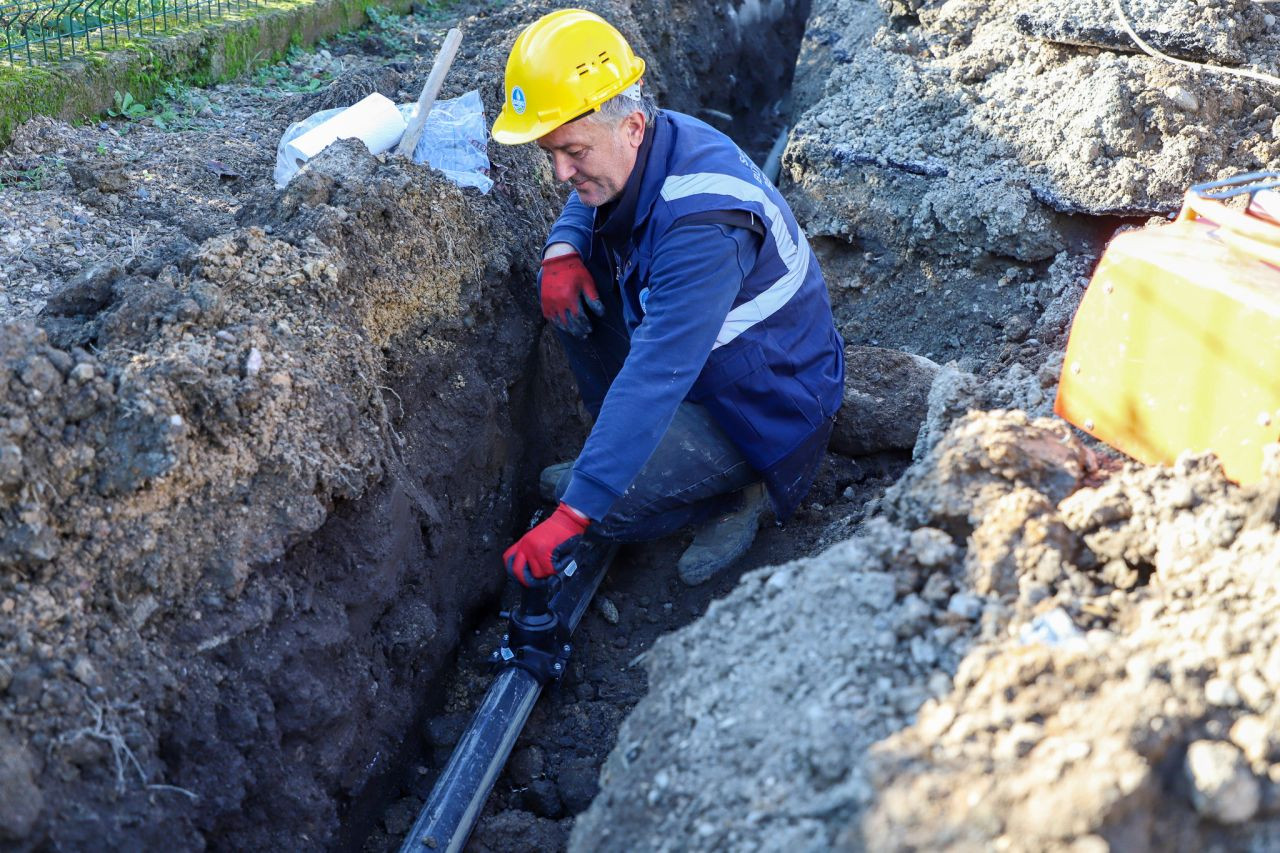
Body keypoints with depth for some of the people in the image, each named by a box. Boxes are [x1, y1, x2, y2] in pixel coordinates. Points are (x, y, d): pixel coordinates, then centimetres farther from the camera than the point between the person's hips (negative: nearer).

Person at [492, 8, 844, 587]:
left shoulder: (702, 224, -36)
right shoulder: (629, 155, -9)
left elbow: (654, 378, -41)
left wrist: (572, 515, -43)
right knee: (568, 287, -3)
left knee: (603, 507, -24)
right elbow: (584, 206, 15)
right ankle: (622, 450, 7)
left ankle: (737, 491, 3)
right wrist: (562, 251, -12)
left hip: (768, 407, -9)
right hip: (695, 360, 9)